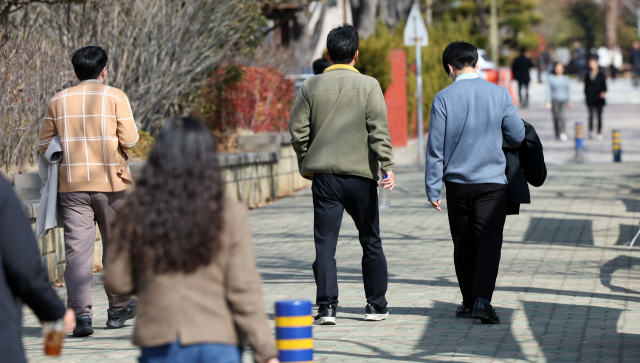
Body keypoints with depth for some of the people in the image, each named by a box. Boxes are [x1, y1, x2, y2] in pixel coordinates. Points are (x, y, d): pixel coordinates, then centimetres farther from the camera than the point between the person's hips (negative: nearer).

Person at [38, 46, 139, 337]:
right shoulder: (115, 97, -3)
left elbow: (45, 145, 7)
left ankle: (80, 312, -15)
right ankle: (118, 308, 22)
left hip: (72, 185, 1)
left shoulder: (58, 101, 5)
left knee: (77, 250, -3)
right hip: (110, 182, -1)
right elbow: (130, 140, -7)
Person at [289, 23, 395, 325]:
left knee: (325, 243, 1)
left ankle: (327, 307, -7)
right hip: (361, 174, -1)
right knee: (371, 242, 12)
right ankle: (376, 306, 17)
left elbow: (297, 130, 3)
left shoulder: (311, 87, 3)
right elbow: (379, 130, -10)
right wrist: (387, 166, -9)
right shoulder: (369, 86, -2)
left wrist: (306, 163, 16)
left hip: (324, 175, 1)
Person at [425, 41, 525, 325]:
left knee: (464, 244, 12)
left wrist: (433, 189, 1)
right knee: (489, 240, -3)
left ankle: (469, 302, 19)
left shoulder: (443, 98, -5)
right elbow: (517, 136, 3)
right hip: (493, 181, -1)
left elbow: (435, 147, -5)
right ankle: (482, 299, -19)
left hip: (457, 182, 1)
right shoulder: (499, 94, -3)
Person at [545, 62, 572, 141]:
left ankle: (562, 133, -21)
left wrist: (569, 101, 15)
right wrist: (548, 101, -5)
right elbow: (548, 90, 2)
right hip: (554, 100, 0)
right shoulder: (551, 78, 2)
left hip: (563, 100, 0)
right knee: (556, 117, 3)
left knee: (561, 116, -16)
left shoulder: (566, 78, 7)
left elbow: (568, 90, 14)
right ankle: (557, 134, 14)